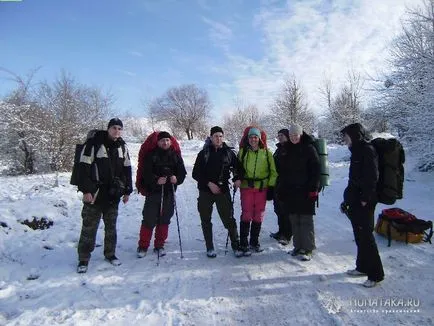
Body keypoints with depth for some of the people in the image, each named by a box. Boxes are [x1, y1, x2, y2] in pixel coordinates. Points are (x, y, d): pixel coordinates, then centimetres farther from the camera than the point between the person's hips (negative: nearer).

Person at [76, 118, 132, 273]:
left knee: (111, 226, 14)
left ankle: (110, 254, 29)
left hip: (113, 195, 5)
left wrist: (127, 191, 10)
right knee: (89, 227, 2)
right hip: (94, 194, -5)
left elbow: (127, 169, 13)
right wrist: (86, 190, -15)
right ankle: (83, 259, 16)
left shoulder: (122, 147, 8)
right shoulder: (94, 143, -8)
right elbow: (84, 167, -11)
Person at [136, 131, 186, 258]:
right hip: (153, 192, -3)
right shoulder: (151, 155, -1)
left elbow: (182, 172, 6)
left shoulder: (175, 155, 9)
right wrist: (156, 181, -25)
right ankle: (143, 246, 15)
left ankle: (159, 245, 23)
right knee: (149, 220, -1)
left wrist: (177, 179, -15)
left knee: (164, 220, 9)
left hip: (169, 193, 3)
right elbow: (145, 173, -9)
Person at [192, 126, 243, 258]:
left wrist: (237, 179, -6)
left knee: (229, 219, -4)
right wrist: (209, 183, -12)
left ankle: (236, 245, 12)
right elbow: (196, 173, -1)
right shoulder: (204, 153, 0)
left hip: (223, 190, 0)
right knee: (206, 220, 8)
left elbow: (237, 168, 13)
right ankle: (210, 247, 22)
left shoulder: (229, 153, 3)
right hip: (205, 192, 1)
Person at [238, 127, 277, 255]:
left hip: (262, 187, 1)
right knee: (246, 215, -5)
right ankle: (244, 244, 5)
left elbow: (273, 170, 7)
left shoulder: (266, 152, 4)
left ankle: (254, 242, 24)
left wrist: (271, 184, 1)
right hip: (246, 187, -1)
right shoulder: (243, 151, 3)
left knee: (258, 215, 8)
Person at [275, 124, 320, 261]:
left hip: (305, 191, -5)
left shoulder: (308, 148, -3)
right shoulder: (284, 150, 11)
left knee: (306, 220, -2)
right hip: (289, 191, 5)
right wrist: (279, 189, 10)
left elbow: (315, 170, -7)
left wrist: (313, 188, -13)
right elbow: (280, 170, 15)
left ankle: (307, 249, 7)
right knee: (294, 221, 10)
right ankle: (298, 246, 21)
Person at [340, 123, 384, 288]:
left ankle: (376, 274, 9)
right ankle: (363, 267, 29)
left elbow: (372, 177, -20)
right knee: (360, 235, 16)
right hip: (356, 201, 10)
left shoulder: (367, 150, -13)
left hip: (364, 203, -10)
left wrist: (365, 199, -20)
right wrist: (348, 199, 19)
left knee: (365, 236, -3)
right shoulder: (358, 151, 16)